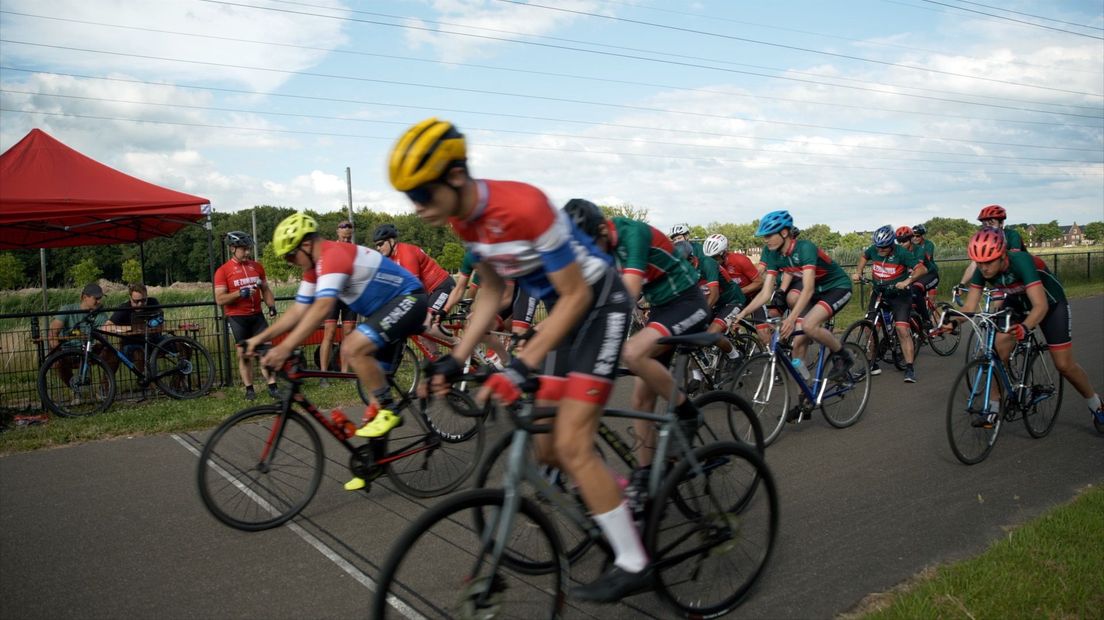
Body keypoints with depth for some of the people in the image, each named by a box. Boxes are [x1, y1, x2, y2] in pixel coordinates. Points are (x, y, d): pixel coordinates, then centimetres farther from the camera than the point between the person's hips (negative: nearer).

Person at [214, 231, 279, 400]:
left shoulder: (257, 266, 7)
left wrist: (271, 305, 0)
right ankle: (249, 389, 15)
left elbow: (265, 289, 17)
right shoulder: (223, 271, -6)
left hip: (257, 315, 3)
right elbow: (220, 299, -10)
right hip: (237, 318, -3)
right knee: (244, 354, 5)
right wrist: (240, 293, -24)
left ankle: (272, 386, -1)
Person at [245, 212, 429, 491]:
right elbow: (299, 310, 8)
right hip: (387, 308, 10)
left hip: (408, 299, -10)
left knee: (352, 348, -28)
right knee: (374, 380, 9)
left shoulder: (334, 256, -24)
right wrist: (260, 337, 0)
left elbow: (322, 308, -36)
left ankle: (387, 411, -11)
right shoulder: (315, 266, 7)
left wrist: (285, 348, -40)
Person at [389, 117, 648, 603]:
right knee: (549, 448, 7)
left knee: (571, 445, -14)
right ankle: (617, 509, 30)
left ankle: (633, 564, 2)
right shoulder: (463, 219, -5)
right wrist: (456, 359, 0)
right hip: (563, 308, 8)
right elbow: (491, 290, 7)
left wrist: (522, 367, -29)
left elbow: (576, 295, -25)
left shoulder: (523, 207, -31)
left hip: (598, 302, -8)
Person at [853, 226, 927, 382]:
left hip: (899, 294, -4)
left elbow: (921, 269, -20)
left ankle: (910, 368, -10)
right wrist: (858, 272, 6)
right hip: (879, 293, 5)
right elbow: (864, 257, 18)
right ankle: (871, 363, 12)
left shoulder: (902, 253, -18)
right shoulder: (873, 250, -5)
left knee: (902, 330, -14)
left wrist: (907, 281, -31)